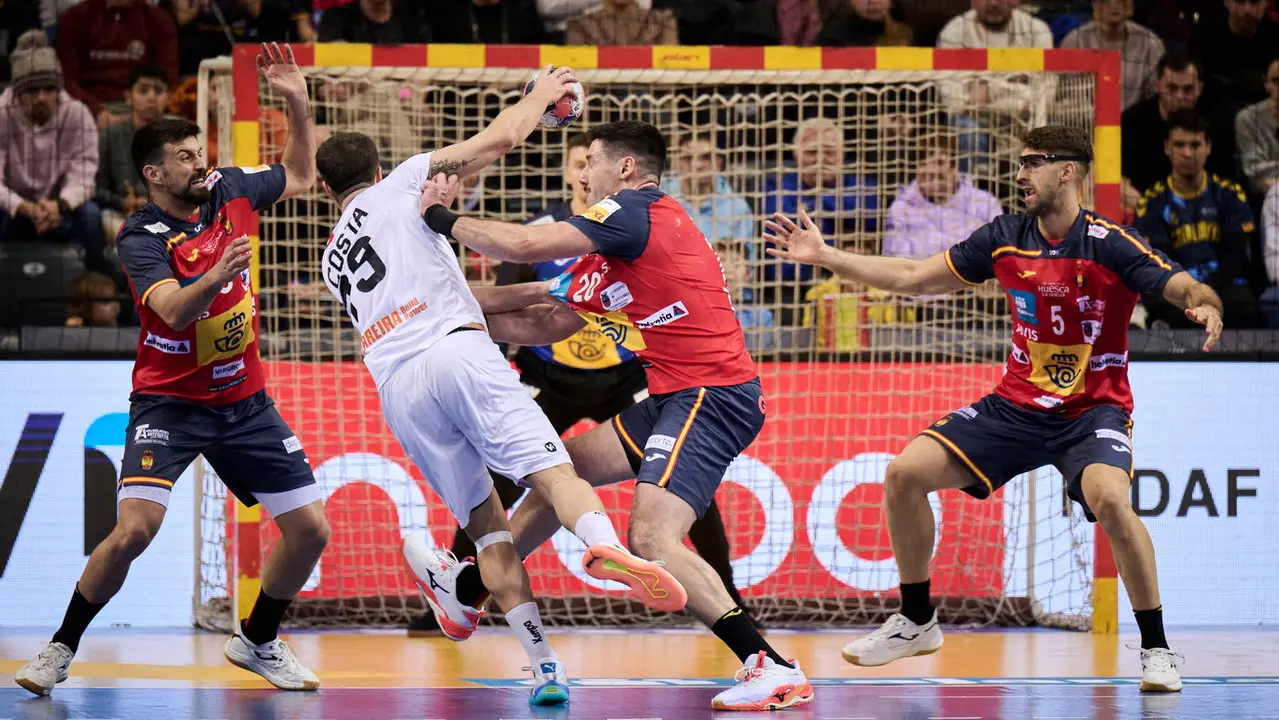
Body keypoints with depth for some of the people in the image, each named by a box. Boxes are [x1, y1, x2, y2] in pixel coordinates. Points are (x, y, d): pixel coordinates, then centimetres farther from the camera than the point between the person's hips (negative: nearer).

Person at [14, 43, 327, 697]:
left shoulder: (228, 191, 0)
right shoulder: (141, 238, -15)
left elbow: (300, 176, 19)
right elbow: (174, 310, -31)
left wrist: (297, 102, 4)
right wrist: (216, 277, -51)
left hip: (244, 400, 5)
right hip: (169, 403, -5)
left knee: (310, 529, 1)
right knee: (135, 528, -23)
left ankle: (256, 642, 24)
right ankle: (61, 649, -6)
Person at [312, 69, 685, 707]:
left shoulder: (333, 259, 32)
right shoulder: (404, 183, 18)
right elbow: (502, 136, 10)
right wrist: (539, 97, 28)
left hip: (395, 388, 4)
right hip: (455, 349, -4)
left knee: (486, 522, 8)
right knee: (550, 469, -18)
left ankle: (543, 664, -4)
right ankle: (607, 547, -49)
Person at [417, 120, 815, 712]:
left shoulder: (635, 210, -9)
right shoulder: (639, 228, 21)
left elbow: (523, 246, -17)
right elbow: (548, 324, 24)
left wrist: (442, 219, 0)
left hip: (710, 394, -11)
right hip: (677, 395, 11)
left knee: (652, 540, -25)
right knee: (566, 464, 26)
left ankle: (771, 667, -32)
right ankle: (466, 589, 45)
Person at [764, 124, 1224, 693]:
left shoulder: (1110, 245, -16)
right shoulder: (1005, 239, 0)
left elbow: (1190, 290, -22)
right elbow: (914, 278, 9)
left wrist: (1205, 307, -46)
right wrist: (825, 256, 7)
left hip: (1093, 409, -6)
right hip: (1017, 405, 6)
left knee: (1109, 498, -34)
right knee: (905, 474, -5)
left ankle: (1156, 648, -17)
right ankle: (917, 621, 16)